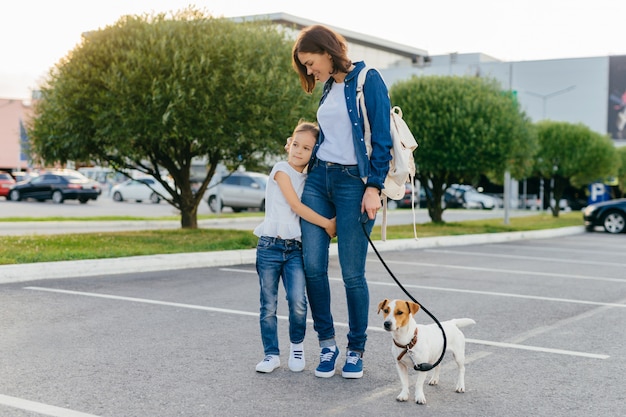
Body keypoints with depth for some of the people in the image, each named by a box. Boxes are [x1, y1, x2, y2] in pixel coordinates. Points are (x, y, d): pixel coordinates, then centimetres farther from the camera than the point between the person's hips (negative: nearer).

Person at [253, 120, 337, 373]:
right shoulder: (281, 170, -3)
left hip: (295, 248, 3)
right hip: (270, 246, -3)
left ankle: (297, 347, 10)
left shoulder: (309, 179, 13)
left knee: (298, 301, -12)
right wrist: (326, 224, -10)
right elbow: (296, 206, -11)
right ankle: (271, 354, 15)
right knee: (268, 305, 2)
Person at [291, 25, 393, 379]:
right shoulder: (328, 88, 16)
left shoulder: (368, 80, -6)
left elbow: (381, 137, -11)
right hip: (319, 179, 7)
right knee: (313, 266, -2)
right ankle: (327, 343, 11)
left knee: (353, 273, -3)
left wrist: (374, 187, -15)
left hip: (354, 183, -7)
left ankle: (356, 350, 12)